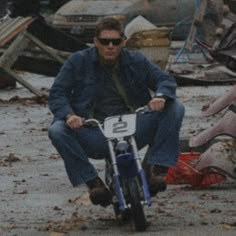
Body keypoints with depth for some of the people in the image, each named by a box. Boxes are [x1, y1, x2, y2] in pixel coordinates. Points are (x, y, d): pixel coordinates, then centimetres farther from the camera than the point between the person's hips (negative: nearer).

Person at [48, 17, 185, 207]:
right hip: (95, 136, -1)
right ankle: (92, 181, -19)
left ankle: (156, 167, -17)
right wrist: (68, 115, -22)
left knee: (174, 109, -18)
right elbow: (57, 93, 1)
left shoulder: (135, 61, 8)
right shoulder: (78, 62, 4)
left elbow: (165, 80, 5)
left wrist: (161, 97, -20)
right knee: (57, 131, -31)